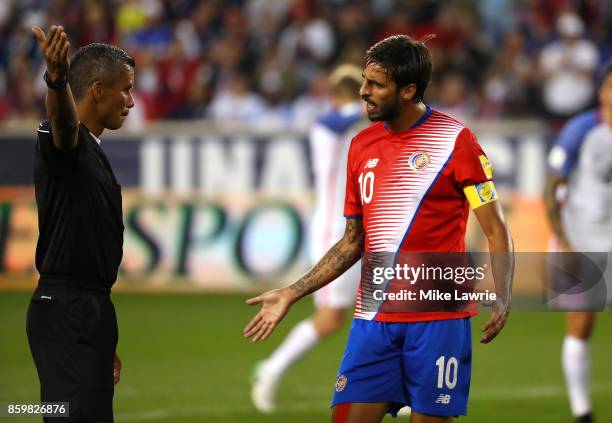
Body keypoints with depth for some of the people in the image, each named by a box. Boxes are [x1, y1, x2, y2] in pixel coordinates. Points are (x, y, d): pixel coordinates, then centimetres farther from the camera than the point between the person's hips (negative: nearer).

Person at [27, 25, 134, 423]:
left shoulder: (93, 152, 20)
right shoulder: (66, 140, -8)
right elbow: (64, 118, -35)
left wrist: (106, 342, 28)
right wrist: (57, 79, -59)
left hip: (90, 311, 10)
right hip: (65, 311, -10)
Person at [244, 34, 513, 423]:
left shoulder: (455, 140, -6)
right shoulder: (362, 146, 11)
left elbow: (496, 231, -5)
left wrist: (502, 297, -20)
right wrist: (292, 294, 12)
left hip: (437, 320, -5)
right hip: (373, 318, 5)